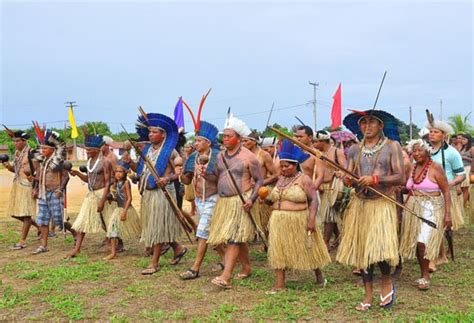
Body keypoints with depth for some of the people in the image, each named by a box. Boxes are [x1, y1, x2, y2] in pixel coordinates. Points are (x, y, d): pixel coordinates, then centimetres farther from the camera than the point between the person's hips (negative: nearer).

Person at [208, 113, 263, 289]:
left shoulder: (248, 157, -9)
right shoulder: (220, 156, 10)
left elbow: (259, 180, -5)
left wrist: (252, 199, -15)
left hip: (240, 201, -6)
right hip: (223, 202, 6)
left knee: (233, 238, -11)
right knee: (239, 238, 13)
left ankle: (226, 276, -15)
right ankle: (246, 268, 28)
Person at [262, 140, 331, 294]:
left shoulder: (304, 180, -8)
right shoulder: (281, 179, 10)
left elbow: (313, 200, -13)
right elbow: (274, 199, 17)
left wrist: (312, 219, -21)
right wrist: (266, 199, -3)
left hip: (299, 221, -5)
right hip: (279, 222, 5)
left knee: (307, 250, 8)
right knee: (279, 250, 0)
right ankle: (279, 284, 4)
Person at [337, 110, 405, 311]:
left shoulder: (392, 146, -2)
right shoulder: (354, 150, 9)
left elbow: (400, 178, -8)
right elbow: (347, 178, 8)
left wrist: (375, 179, -20)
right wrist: (348, 181, -16)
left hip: (382, 204, -4)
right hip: (359, 204, 4)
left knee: (380, 248, -16)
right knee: (361, 249, 6)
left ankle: (387, 282, 14)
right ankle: (368, 295, 20)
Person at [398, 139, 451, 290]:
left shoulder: (435, 168, -7)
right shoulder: (412, 169, 10)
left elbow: (446, 192, -9)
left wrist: (447, 214, -15)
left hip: (431, 209, -6)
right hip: (413, 209, 6)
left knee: (423, 242, -16)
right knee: (415, 243, 7)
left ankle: (425, 276, -3)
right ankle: (424, 275, 19)